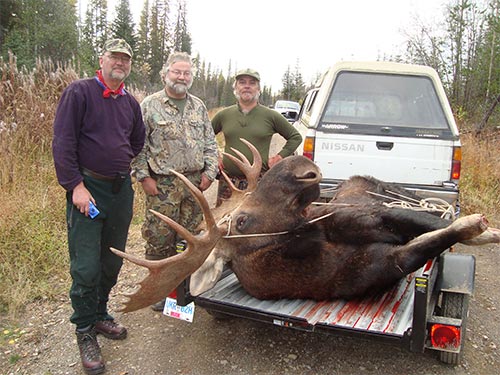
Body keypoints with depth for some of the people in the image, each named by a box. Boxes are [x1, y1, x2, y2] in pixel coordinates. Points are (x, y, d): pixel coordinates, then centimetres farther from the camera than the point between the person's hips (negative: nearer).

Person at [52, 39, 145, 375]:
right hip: (88, 187, -6)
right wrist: (76, 185, -16)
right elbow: (63, 142, -11)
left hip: (122, 189, 6)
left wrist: (123, 162, 13)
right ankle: (85, 331, 12)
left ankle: (100, 314, 32)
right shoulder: (79, 92, -5)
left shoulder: (131, 103, 12)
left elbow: (139, 142, 26)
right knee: (86, 266, -4)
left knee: (113, 261, 14)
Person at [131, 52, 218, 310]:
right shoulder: (150, 105, 0)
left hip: (195, 182, 4)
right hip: (162, 184, -4)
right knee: (159, 239, -1)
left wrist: (209, 171, 4)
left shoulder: (198, 106, 14)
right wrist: (144, 176, -9)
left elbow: (210, 143, 15)